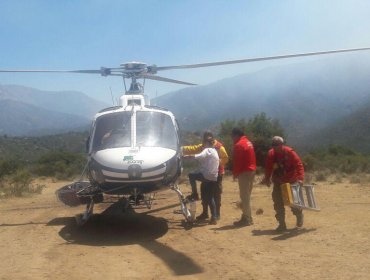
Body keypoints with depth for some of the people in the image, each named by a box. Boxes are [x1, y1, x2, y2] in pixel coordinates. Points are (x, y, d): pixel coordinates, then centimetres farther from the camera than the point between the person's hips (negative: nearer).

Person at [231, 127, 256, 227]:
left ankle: (246, 219, -2)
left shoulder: (239, 145, -14)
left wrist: (235, 173, -6)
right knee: (247, 195, 15)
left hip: (244, 172, -10)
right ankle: (248, 217, 21)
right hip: (251, 170, 10)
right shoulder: (248, 142, 15)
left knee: (244, 196, -5)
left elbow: (237, 161, -16)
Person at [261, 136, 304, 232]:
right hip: (278, 183, 3)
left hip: (291, 182, -3)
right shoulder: (271, 154, -5)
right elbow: (268, 168, 6)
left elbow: (299, 165, -19)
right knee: (278, 203, 1)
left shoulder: (290, 152, -16)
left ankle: (299, 216, 36)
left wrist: (300, 178, -29)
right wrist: (267, 178, 0)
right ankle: (282, 224, 11)